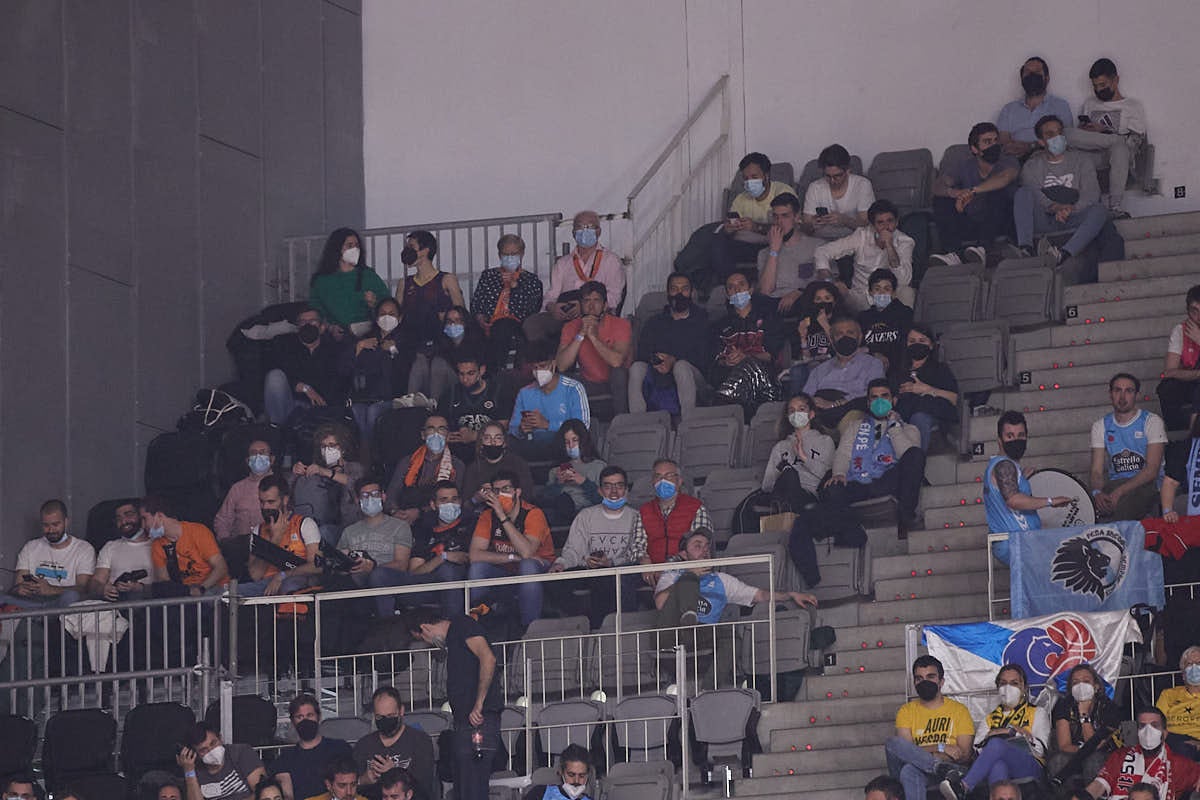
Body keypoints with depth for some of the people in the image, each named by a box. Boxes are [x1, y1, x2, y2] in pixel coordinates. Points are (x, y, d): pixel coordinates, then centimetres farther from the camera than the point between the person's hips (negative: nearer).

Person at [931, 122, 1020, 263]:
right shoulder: (963, 167, 5)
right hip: (970, 224, 3)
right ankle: (954, 254, -34)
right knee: (941, 199, -16)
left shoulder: (1009, 163, -2)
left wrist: (973, 191, -44)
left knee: (996, 193, -28)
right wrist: (953, 192, -39)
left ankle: (982, 249, -43)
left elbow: (1005, 177, -28)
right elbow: (937, 186, -13)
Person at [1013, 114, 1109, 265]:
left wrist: (1071, 209, -19)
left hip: (1072, 220, 0)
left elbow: (1091, 193, 2)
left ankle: (1064, 254, -53)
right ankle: (1025, 249, -43)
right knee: (1022, 192, -25)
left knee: (1099, 211, -30)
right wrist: (1052, 207, -22)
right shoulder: (1032, 166, 17)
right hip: (1043, 221, 0)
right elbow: (1033, 193, -1)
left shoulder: (1080, 162, 17)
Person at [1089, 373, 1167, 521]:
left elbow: (1152, 470, -9)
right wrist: (1097, 492, -20)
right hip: (1115, 484, 3)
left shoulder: (1152, 421, 1)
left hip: (1146, 486, -3)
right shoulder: (1100, 426, 14)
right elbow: (1097, 471, 7)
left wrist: (1119, 492, -24)